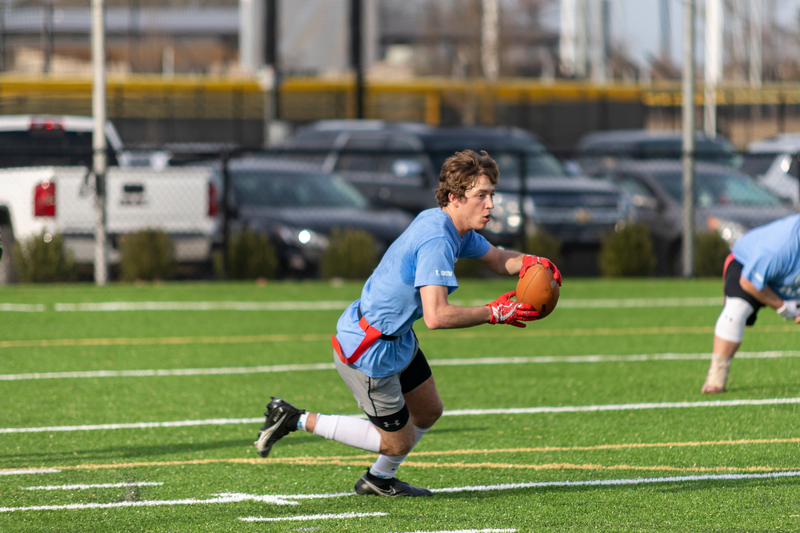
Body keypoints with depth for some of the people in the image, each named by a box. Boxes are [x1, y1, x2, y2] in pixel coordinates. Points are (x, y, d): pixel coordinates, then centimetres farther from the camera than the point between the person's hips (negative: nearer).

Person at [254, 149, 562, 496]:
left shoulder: (450, 226, 2)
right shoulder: (436, 240, -29)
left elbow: (497, 260, 17)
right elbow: (435, 316, -37)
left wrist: (529, 262, -5)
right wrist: (494, 314, -29)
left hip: (396, 339, 10)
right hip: (367, 351, -10)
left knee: (428, 413, 24)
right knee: (397, 441, 4)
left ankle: (379, 480, 44)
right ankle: (295, 420, 9)